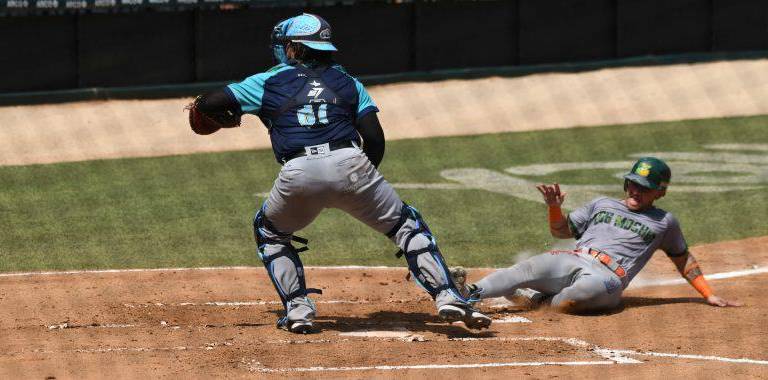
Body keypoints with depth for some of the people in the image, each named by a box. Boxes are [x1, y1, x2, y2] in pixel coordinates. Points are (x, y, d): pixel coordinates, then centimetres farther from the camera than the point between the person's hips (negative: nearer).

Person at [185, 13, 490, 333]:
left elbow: (207, 104, 17)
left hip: (297, 174, -1)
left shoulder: (269, 82, 18)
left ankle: (297, 308, 15)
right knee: (407, 225, 15)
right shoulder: (348, 82, 23)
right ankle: (447, 297, -1)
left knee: (269, 231, 28)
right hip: (351, 165, 1)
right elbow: (375, 139, 12)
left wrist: (224, 117, 40)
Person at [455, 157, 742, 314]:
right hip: (570, 260, 4)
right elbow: (561, 231, 28)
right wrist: (555, 207, 7)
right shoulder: (602, 205, 29)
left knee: (569, 300, -40)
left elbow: (683, 259, 26)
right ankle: (470, 292, -42)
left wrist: (709, 295, 19)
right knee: (526, 270, -28)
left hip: (608, 276, -4)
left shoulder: (664, 222, 20)